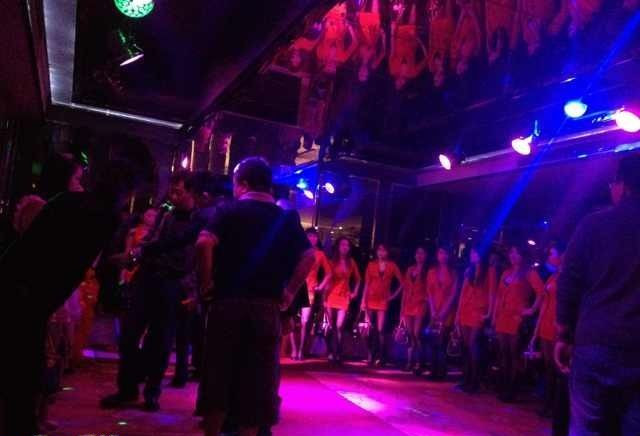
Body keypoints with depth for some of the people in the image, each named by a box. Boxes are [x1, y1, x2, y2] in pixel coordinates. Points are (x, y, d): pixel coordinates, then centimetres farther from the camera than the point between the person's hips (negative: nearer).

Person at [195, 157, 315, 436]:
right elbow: (308, 256, 1)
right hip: (267, 305, 2)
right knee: (257, 379, 8)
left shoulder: (231, 211, -1)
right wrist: (289, 291, 5)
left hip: (228, 302, -2)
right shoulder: (286, 218, 9)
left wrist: (206, 280, -6)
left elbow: (204, 243, -18)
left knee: (218, 373, 9)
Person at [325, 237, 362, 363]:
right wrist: (325, 298, -5)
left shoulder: (351, 262, 7)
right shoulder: (332, 261, 2)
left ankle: (337, 354, -4)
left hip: (344, 297, 0)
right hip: (331, 296, 0)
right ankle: (331, 353, 10)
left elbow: (358, 279, 19)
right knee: (331, 327, 2)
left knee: (339, 327, -9)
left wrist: (355, 292, 7)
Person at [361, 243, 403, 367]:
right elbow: (366, 284, 4)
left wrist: (394, 295, 1)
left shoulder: (392, 266, 3)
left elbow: (402, 282, 6)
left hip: (383, 300, -2)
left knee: (380, 329, -7)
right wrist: (363, 300, -1)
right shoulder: (371, 265, 6)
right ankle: (371, 355, 12)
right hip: (371, 299, 2)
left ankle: (381, 357, 0)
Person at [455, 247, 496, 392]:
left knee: (473, 344, -12)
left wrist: (489, 313, -12)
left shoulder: (490, 271, 0)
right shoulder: (469, 270, 16)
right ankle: (467, 379, 12)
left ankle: (474, 381, -7)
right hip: (465, 310, 6)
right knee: (466, 345, 6)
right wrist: (458, 313, 11)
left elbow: (491, 293, -5)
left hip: (479, 311, -6)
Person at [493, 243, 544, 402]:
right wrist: (495, 315, 13)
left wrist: (532, 309, -14)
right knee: (504, 354, 12)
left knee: (514, 355, -1)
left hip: (517, 318, -7)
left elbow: (541, 292, -15)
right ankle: (503, 388, 20)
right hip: (502, 318, 7)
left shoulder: (529, 272, -5)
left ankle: (511, 390, 6)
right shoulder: (506, 273, 16)